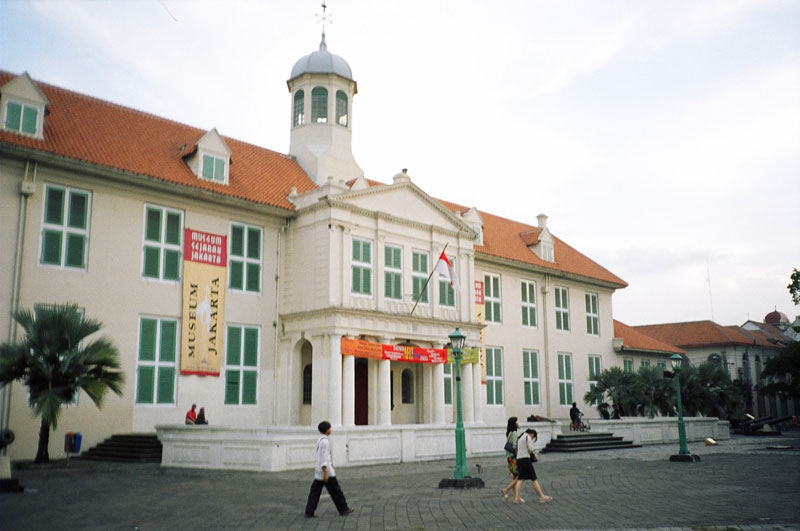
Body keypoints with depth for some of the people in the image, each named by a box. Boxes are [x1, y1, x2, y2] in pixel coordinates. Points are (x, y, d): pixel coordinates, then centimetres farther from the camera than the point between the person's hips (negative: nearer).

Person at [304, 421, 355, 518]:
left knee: (315, 491, 7)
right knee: (335, 490, 3)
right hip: (326, 469, -9)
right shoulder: (325, 441, -17)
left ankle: (309, 512, 3)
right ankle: (343, 510, 13)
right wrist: (325, 473, -22)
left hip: (318, 470, 9)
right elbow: (323, 458, -21)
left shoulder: (320, 440, 13)